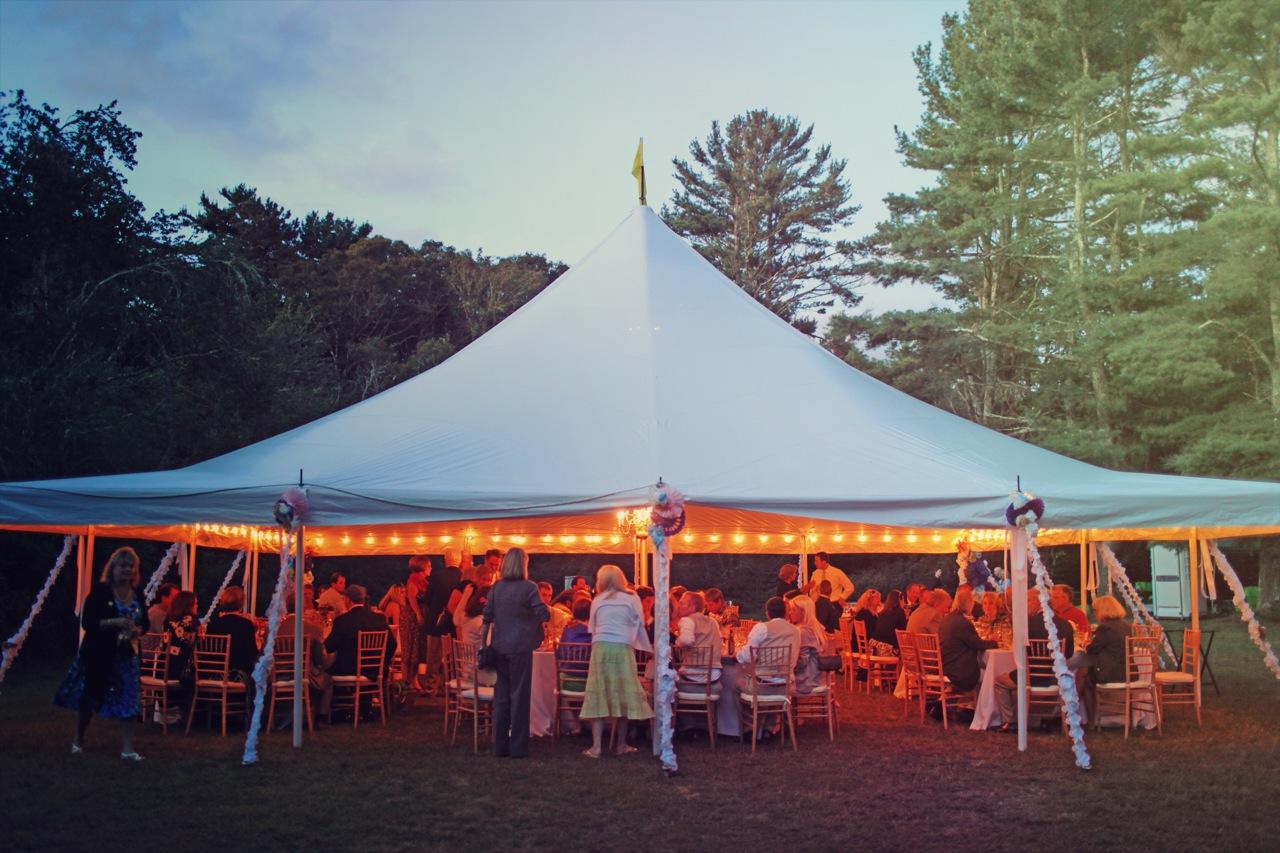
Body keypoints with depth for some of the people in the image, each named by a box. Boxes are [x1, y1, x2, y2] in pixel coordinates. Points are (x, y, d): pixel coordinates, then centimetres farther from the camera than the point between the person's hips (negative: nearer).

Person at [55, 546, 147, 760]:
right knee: (88, 699, 11)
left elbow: (144, 622, 11)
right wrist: (114, 623, -24)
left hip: (127, 654, 3)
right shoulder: (100, 591, -8)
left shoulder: (137, 594, 5)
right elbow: (87, 622, -13)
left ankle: (127, 748, -2)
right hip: (98, 654, -3)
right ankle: (78, 740, 34)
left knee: (129, 700, -6)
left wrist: (136, 630, -11)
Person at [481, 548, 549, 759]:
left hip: (499, 646, 5)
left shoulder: (496, 588, 4)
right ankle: (517, 747, 4)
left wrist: (486, 643, 12)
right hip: (520, 646, -4)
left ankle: (500, 746, 16)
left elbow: (487, 616, 5)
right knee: (519, 694, 2)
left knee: (501, 695, 12)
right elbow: (544, 615, -14)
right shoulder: (529, 587, -10)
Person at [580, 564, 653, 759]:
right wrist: (648, 647, 30)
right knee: (623, 696, 7)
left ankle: (596, 746, -3)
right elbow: (639, 626, 16)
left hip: (600, 648, 1)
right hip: (623, 648, -1)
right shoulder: (631, 599, 10)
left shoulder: (597, 601, 14)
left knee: (598, 696, 2)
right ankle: (621, 744, 12)